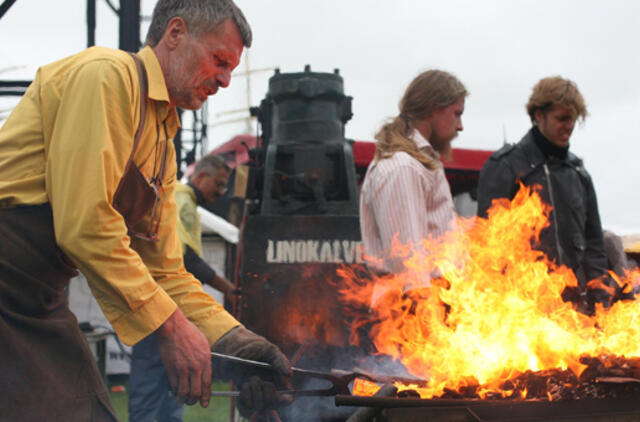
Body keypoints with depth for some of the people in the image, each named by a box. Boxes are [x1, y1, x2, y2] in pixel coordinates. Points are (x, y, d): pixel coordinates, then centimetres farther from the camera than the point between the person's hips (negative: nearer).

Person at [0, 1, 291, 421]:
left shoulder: (162, 146, 16)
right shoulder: (106, 75, -13)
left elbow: (164, 270, 16)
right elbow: (84, 225, -22)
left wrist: (233, 340, 1)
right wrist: (170, 326, -17)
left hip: (40, 303, 9)